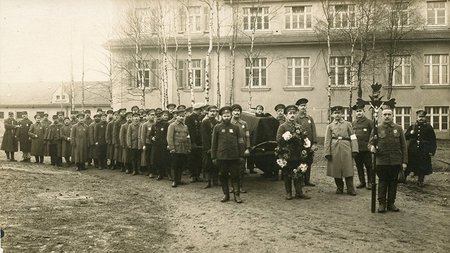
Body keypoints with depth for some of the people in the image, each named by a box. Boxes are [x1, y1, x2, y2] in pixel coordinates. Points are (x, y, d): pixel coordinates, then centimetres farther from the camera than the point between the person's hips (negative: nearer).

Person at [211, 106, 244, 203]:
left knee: (235, 176, 1)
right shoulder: (217, 127, 3)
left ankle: (237, 195, 10)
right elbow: (214, 143, 4)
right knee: (223, 176, 7)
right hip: (221, 157, 0)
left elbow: (240, 143, 7)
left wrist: (241, 156, 2)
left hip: (234, 156, 0)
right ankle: (226, 194, 19)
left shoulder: (235, 127, 5)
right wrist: (213, 157, 0)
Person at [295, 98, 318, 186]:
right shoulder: (296, 118, -3)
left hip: (310, 145, 5)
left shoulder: (310, 118, 12)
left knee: (309, 162, 9)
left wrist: (314, 143, -3)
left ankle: (307, 180, 18)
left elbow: (313, 131, 6)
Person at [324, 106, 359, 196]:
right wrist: (327, 153, -2)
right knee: (336, 170, 5)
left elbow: (353, 138, 5)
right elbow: (327, 140, 5)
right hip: (335, 150, 1)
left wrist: (354, 150, -5)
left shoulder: (348, 124, 9)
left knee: (348, 170, -3)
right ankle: (339, 188, 20)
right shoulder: (330, 126, 9)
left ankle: (350, 189, 5)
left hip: (346, 149, -1)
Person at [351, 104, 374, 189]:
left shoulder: (369, 122, -2)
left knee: (368, 166, 2)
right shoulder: (353, 123, 10)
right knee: (359, 166, 9)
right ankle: (362, 182, 19)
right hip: (356, 148, 4)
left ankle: (370, 182, 12)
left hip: (366, 148, -4)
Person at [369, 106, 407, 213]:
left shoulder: (398, 128, 5)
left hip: (396, 162, 2)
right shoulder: (377, 129, 0)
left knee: (393, 183, 9)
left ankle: (391, 203, 20)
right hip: (382, 162, -2)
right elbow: (370, 143, 2)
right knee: (382, 182, 5)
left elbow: (403, 146, 6)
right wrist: (372, 147, -23)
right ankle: (382, 204, 15)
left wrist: (404, 161, 2)